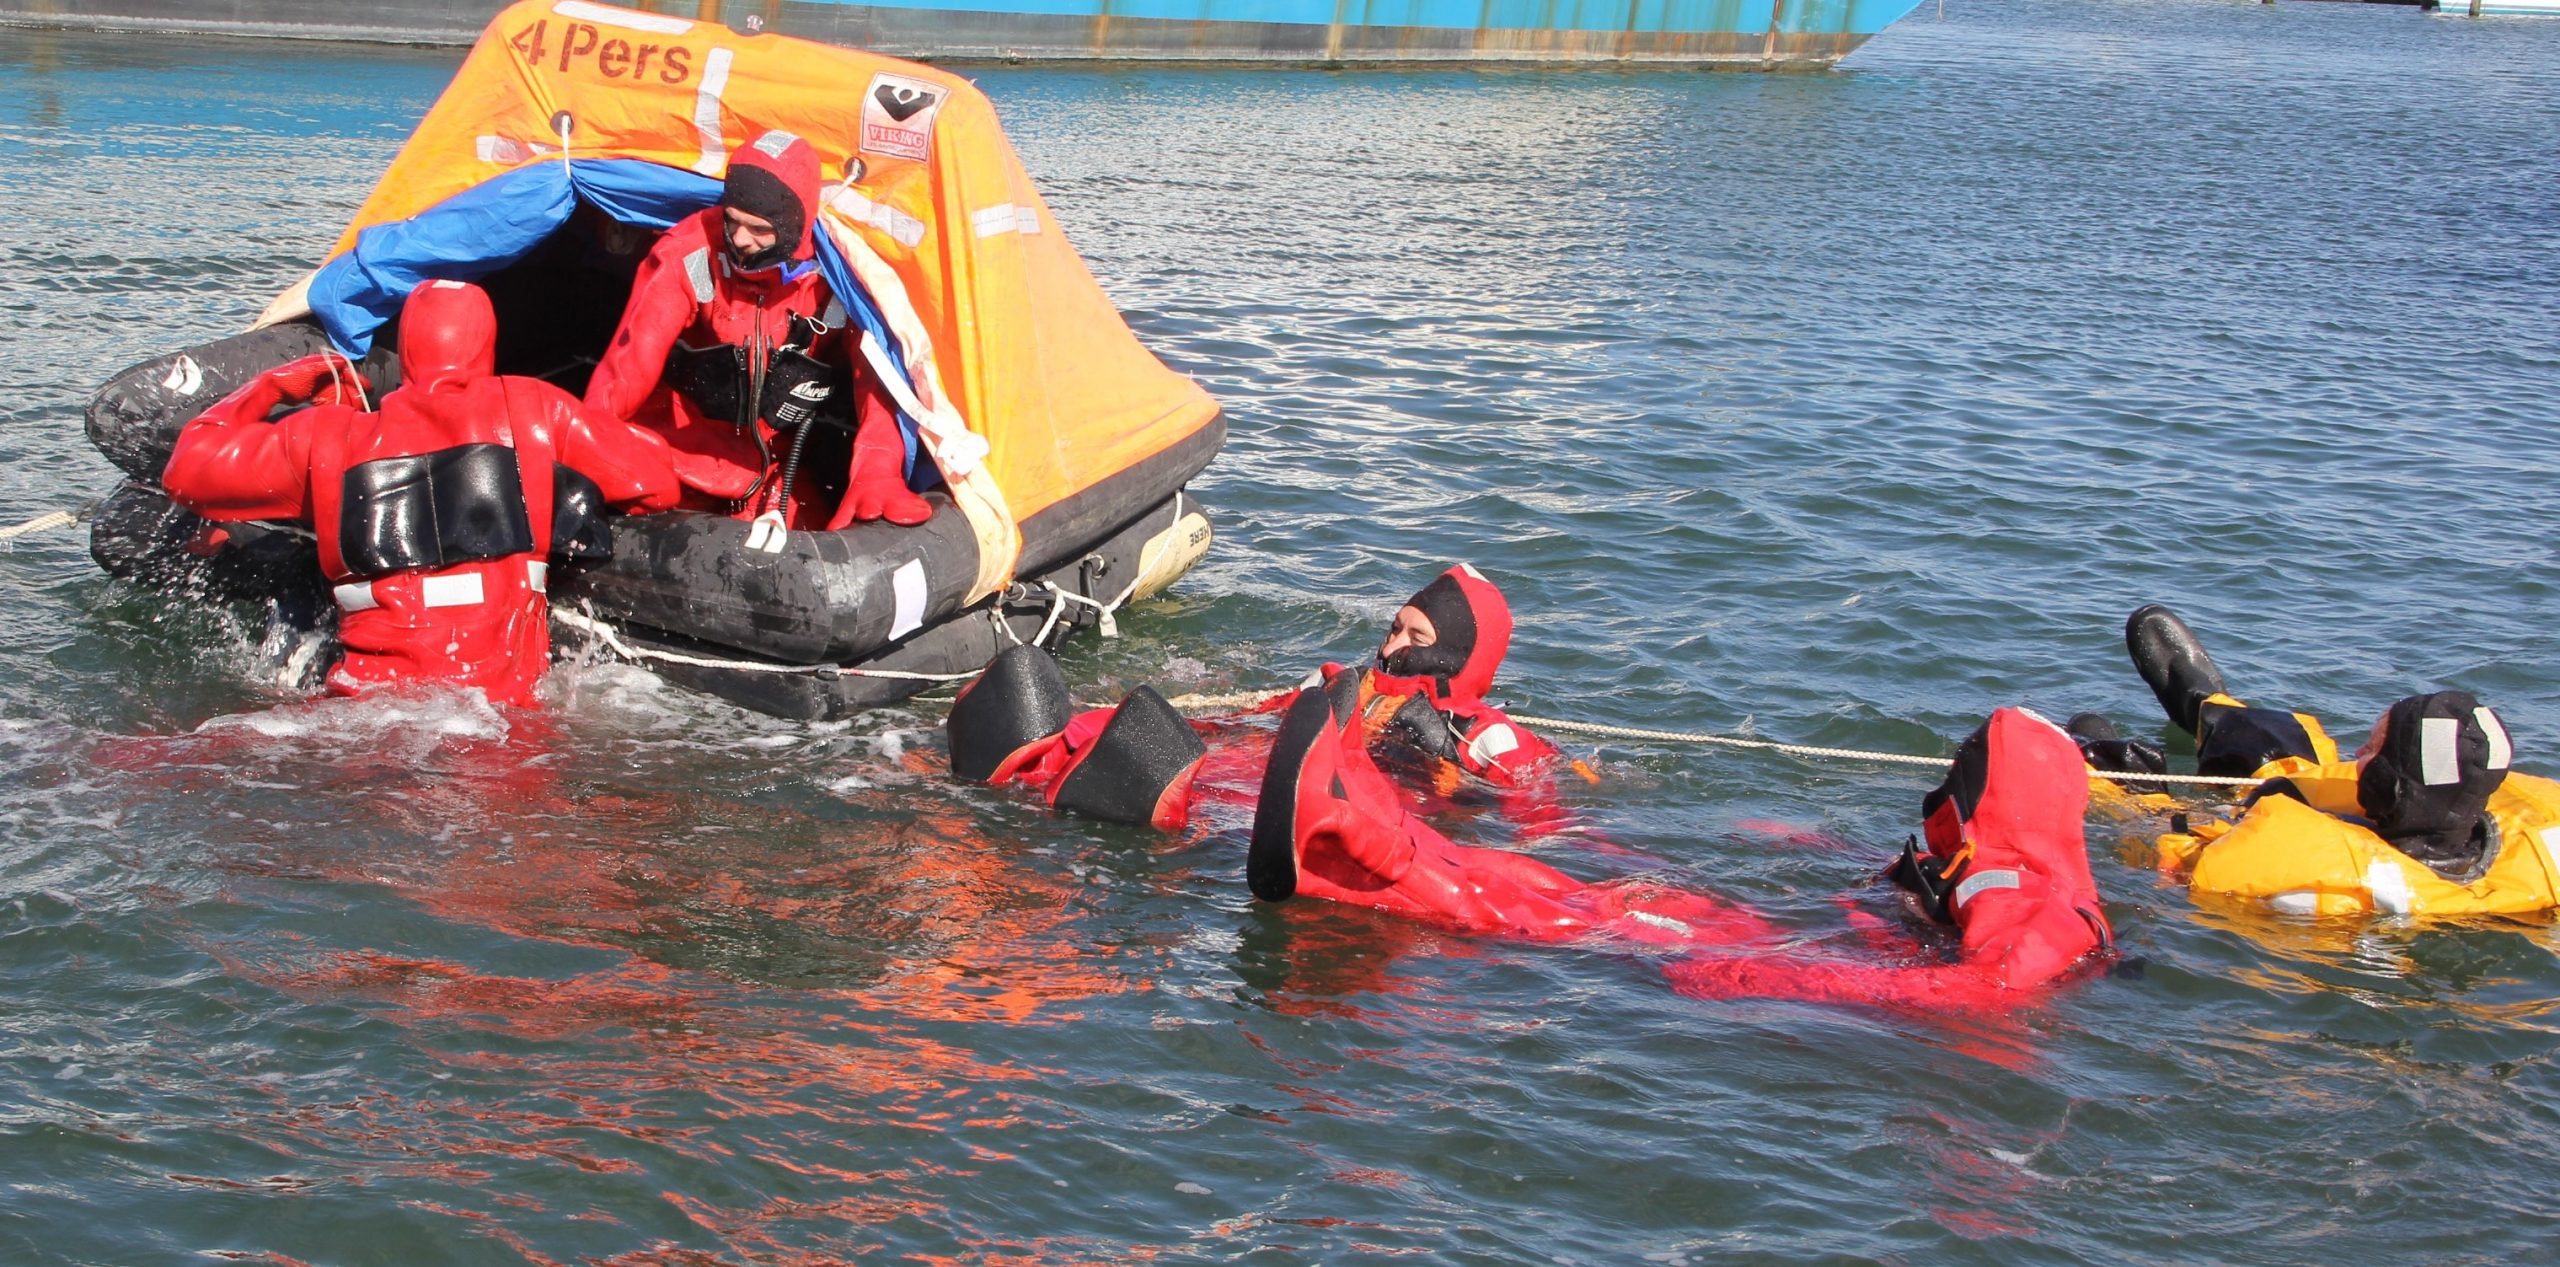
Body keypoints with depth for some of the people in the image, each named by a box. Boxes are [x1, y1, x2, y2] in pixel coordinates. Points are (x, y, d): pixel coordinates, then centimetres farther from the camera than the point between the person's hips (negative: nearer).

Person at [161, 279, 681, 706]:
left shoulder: (329, 437, 10)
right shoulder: (534, 411, 8)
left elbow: (188, 469, 18)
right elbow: (657, 480, 12)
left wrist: (272, 385, 33)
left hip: (372, 700, 1)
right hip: (510, 702, -1)